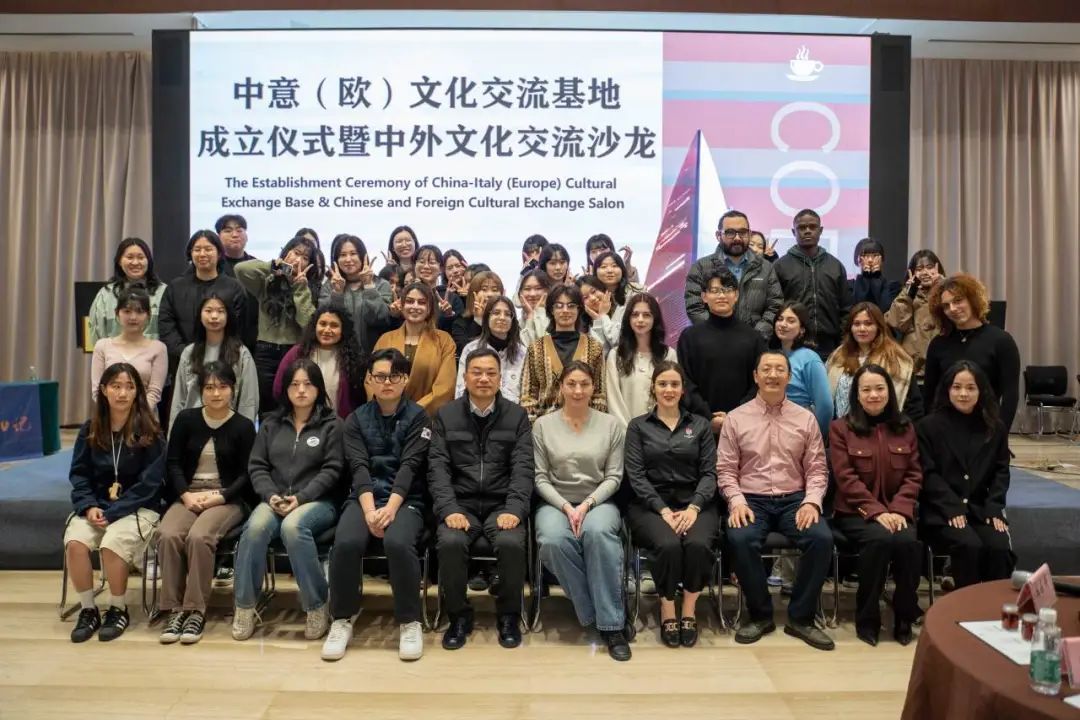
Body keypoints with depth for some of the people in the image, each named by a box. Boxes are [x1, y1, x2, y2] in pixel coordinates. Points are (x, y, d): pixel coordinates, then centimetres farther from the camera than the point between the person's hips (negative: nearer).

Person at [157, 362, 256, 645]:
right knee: (168, 535, -28)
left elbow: (246, 474, -1)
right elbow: (172, 463, 6)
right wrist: (187, 495, -10)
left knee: (198, 536, -32)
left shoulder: (243, 426, 1)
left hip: (228, 499, -3)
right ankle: (175, 609, -16)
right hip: (188, 496, 3)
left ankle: (196, 610, -20)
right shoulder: (186, 419, 9)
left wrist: (219, 497, -15)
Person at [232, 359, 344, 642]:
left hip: (317, 502, -3)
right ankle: (244, 607, -16)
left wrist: (300, 498, -16)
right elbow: (257, 466, 10)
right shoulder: (271, 423, 16)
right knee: (255, 526, -31)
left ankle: (317, 607, -22)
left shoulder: (332, 424, 5)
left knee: (292, 526, -36)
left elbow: (332, 470, -4)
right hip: (274, 500, 3)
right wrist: (271, 495, -10)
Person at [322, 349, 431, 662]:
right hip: (365, 498, 2)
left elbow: (410, 466, -7)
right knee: (346, 543, -29)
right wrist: (370, 510, -19)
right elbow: (359, 467, -2)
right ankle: (342, 620, -6)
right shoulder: (357, 419, 11)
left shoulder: (418, 417, 5)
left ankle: (410, 622, -13)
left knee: (398, 542, -33)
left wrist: (391, 508, -22)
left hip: (407, 499, -2)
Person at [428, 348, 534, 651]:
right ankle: (459, 615, -4)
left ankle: (508, 615, -3)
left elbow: (523, 468, -2)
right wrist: (449, 509, -15)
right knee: (450, 542, -29)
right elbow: (438, 467, 0)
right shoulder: (446, 415, 8)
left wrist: (514, 510, -17)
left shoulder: (517, 416, 7)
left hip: (502, 503, 0)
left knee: (512, 543, -30)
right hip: (461, 502, 1)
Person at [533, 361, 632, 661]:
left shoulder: (610, 424, 4)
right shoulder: (543, 425, 4)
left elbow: (614, 477, 2)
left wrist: (587, 504, -14)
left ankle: (611, 623, -26)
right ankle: (593, 613, -16)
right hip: (555, 502, 1)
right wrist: (566, 507, -14)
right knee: (553, 540, -34)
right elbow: (540, 478, 1)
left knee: (598, 532, -36)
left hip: (598, 501, 0)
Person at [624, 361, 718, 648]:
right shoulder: (638, 426, 9)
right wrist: (664, 510, -14)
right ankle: (667, 612, -8)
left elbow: (709, 472, 5)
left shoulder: (700, 424, 13)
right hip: (651, 504, -1)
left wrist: (693, 508, -13)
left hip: (695, 502, 1)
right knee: (668, 545, -31)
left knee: (698, 544, -30)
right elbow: (636, 475, 0)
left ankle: (689, 610, -7)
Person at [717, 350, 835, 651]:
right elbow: (726, 469, 3)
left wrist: (811, 501, -10)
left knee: (822, 539, -27)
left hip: (794, 500, 2)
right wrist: (736, 501, -14)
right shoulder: (736, 418, 4)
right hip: (751, 499, -1)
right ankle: (760, 614, -7)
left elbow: (817, 469, 7)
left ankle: (800, 617, -6)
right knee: (740, 540, -32)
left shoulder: (805, 418, 9)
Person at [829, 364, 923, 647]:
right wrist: (876, 511, -17)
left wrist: (899, 510, -10)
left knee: (909, 541, -29)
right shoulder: (841, 428, 1)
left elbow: (914, 475, 7)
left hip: (896, 511, 3)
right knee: (880, 538, -33)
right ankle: (866, 618, -14)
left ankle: (905, 616, -7)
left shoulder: (905, 427, 12)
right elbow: (846, 478, -7)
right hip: (856, 512, -3)